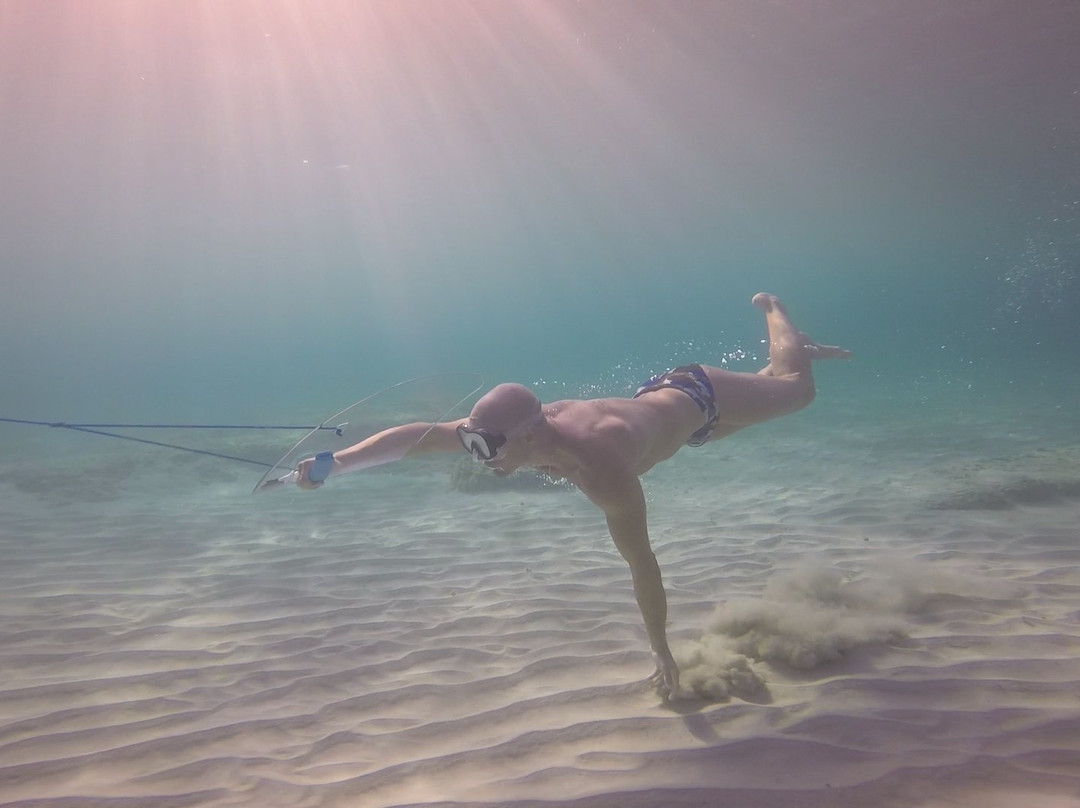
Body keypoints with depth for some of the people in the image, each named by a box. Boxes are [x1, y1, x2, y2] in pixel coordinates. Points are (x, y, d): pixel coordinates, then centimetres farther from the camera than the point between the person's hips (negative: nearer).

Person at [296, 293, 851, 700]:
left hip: (697, 401, -5)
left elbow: (641, 564, -41)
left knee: (797, 390, 24)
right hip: (655, 397, 5)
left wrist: (662, 654, -30)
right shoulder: (507, 432, -31)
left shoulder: (601, 469, -49)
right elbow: (419, 435, -31)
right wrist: (335, 463, -39)